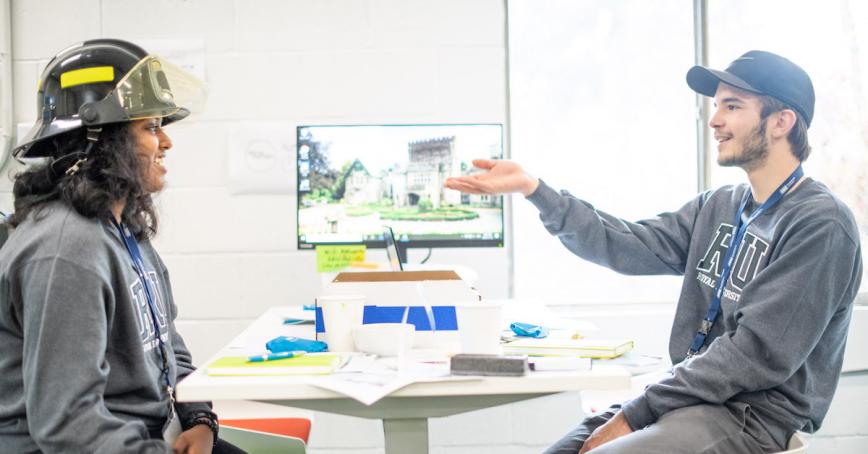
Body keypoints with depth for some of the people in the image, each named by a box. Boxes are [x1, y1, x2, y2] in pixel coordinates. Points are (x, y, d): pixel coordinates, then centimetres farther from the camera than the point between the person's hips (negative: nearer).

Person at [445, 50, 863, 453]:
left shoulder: (821, 225, -13)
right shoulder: (718, 207, 12)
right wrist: (533, 189, -5)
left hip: (755, 415, -7)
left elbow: (756, 353, -19)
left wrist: (636, 414, -17)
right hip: (693, 396, 7)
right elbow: (628, 246, 3)